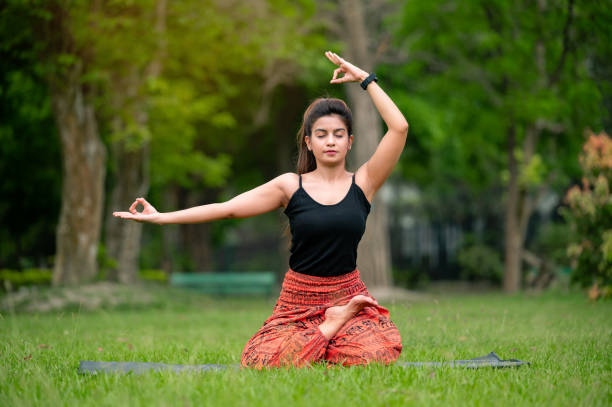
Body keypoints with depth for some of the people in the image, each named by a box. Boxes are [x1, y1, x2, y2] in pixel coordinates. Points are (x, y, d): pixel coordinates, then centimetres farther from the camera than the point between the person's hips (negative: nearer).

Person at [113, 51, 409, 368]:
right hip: (298, 300, 1)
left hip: (348, 294, -1)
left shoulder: (362, 184, 0)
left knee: (377, 355, -31)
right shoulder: (291, 186, 1)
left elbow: (399, 128, -9)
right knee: (260, 364, -26)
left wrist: (365, 79, -6)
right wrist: (161, 217, -4)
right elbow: (226, 208, -1)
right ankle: (328, 330, -3)